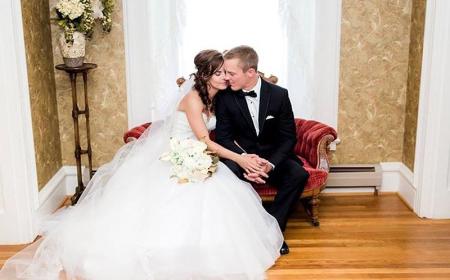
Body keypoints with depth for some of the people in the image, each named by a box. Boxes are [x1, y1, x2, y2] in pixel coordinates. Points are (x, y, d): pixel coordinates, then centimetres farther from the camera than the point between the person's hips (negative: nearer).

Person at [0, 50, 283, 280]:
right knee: (159, 203, -14)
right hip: (168, 158, -8)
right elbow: (204, 141, -26)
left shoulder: (216, 97, 4)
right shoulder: (193, 98, -22)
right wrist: (239, 158, -31)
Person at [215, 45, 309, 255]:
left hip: (273, 157, 1)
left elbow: (288, 137, -7)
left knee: (298, 174, -28)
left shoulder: (279, 94, -10)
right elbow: (223, 137, -7)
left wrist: (271, 164, -24)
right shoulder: (225, 96, -10)